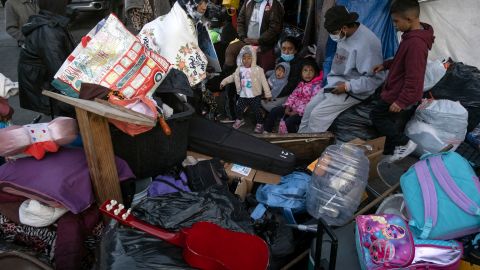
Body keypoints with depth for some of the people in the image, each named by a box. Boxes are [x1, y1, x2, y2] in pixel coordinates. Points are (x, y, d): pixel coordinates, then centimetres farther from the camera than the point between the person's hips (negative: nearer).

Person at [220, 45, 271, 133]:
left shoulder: (258, 70, -11)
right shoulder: (239, 69, 3)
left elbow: (264, 82, -9)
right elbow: (233, 77, 19)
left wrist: (268, 94, -10)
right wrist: (224, 82, 15)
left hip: (255, 96, -4)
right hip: (243, 95, 4)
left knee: (257, 110, -1)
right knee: (238, 108, 12)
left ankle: (260, 124, 21)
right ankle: (240, 119, 40)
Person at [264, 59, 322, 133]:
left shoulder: (317, 86, -15)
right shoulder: (301, 84, 11)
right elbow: (293, 95, 12)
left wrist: (297, 112, -22)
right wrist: (288, 106, -5)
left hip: (304, 112, -8)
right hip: (293, 107, 8)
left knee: (289, 121, -31)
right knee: (274, 111, 2)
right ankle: (266, 132, 8)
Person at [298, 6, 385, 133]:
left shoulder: (366, 43, -24)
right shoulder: (345, 36, 2)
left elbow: (375, 79, -24)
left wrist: (347, 87, -23)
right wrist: (331, 81, 6)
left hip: (354, 91, -8)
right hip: (338, 84, 9)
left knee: (317, 114, -16)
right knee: (309, 107, 3)